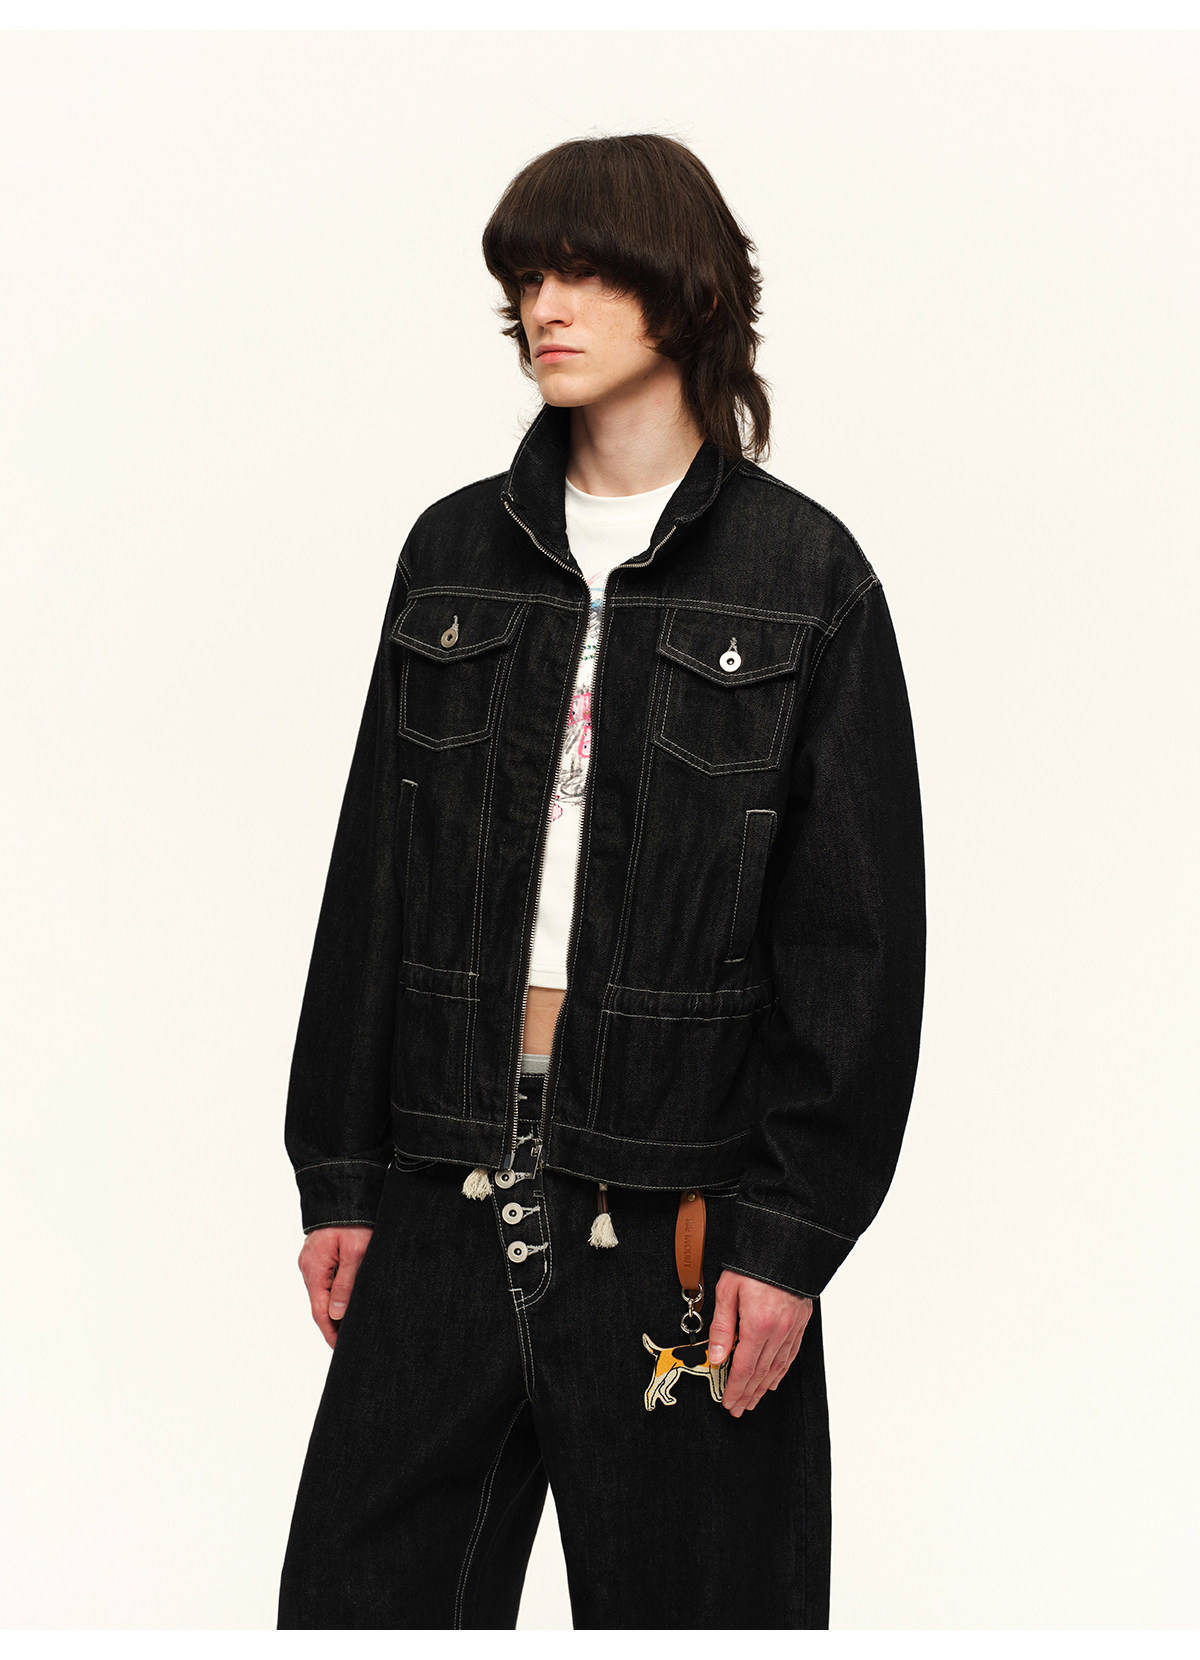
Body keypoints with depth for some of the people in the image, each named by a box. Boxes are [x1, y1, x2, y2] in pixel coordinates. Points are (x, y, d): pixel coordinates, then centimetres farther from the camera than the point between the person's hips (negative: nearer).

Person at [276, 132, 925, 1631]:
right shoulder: (455, 552, 9)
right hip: (450, 1184, 4)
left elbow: (857, 938, -4)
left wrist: (791, 1231, -8)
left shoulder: (803, 575, -1)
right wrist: (338, 1173, 7)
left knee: (686, 1600, 7)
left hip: (678, 1200, -3)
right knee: (359, 1593, 7)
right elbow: (371, 880, 11)